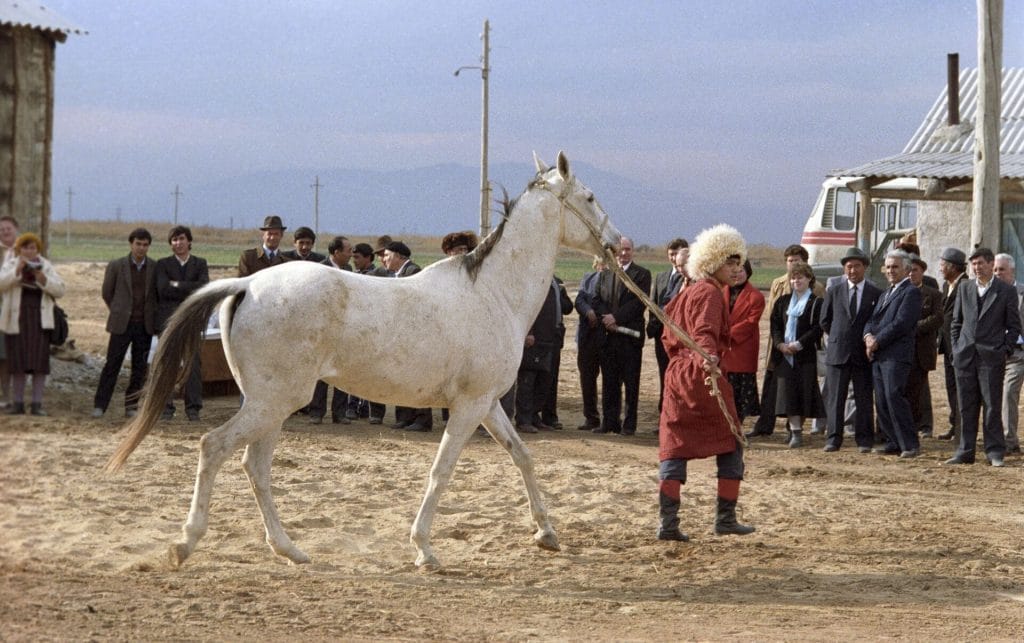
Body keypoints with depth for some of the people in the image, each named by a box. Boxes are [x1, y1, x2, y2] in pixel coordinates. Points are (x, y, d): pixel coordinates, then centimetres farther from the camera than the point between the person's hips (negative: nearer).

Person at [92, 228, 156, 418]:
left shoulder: (155, 268, 2)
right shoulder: (116, 266, -2)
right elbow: (107, 293, 8)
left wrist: (150, 316, 11)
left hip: (145, 326, 2)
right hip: (122, 325, -2)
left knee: (140, 368, 2)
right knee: (112, 365, -4)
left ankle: (131, 406, 11)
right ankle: (99, 406, -1)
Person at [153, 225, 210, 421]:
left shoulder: (200, 264, 12)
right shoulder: (163, 264, 8)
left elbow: (204, 287, -6)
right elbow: (162, 290, -7)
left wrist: (177, 285, -7)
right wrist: (190, 291, -7)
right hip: (167, 319, -1)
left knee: (193, 365, -3)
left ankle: (193, 409, 2)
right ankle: (166, 408, 2)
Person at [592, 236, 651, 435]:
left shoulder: (642, 274, 1)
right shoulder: (605, 274, 16)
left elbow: (639, 302, -9)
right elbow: (597, 300, 9)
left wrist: (616, 318, -15)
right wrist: (607, 318, -10)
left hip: (630, 335, -4)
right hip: (608, 335, 4)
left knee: (631, 382, -1)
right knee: (609, 381, 6)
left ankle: (629, 424, 3)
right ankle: (609, 421, 11)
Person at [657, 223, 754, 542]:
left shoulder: (687, 293, 18)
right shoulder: (710, 292, -8)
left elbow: (668, 337, 24)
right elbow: (705, 332, -25)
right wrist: (707, 358, -41)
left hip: (677, 374, 8)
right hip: (703, 374, -8)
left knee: (674, 448, 3)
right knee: (730, 445, 7)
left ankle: (667, 522, -7)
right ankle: (725, 517, 8)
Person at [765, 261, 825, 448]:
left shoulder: (816, 303, 1)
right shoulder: (783, 301, 15)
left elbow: (818, 328, -7)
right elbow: (775, 324, 10)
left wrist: (799, 344, -15)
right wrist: (780, 344, -7)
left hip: (805, 355, -3)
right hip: (783, 354, 3)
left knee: (802, 392, -3)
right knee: (787, 392, -7)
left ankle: (797, 429, 6)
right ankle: (795, 432, -7)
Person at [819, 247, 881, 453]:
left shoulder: (876, 293, 2)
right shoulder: (834, 291, 6)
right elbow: (825, 320, 13)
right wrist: (838, 337, 10)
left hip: (864, 353, -1)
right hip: (837, 351, 1)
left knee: (864, 399, 2)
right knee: (835, 397, 1)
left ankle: (864, 440, 8)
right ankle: (833, 439, 5)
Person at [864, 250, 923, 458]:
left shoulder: (911, 292, -5)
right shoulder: (885, 294, 24)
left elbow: (901, 323, -14)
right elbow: (872, 319, 19)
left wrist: (877, 341, -12)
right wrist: (868, 336, -3)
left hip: (896, 355, -9)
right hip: (878, 355, 9)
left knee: (894, 397, -16)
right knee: (881, 401, 6)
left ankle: (910, 445, -12)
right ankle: (893, 442, 12)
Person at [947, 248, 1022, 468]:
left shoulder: (1006, 291, 1)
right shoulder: (964, 288, 12)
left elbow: (1014, 326, 3)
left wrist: (1005, 350, -6)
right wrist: (956, 348, 8)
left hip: (991, 357, -4)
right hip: (965, 357, 4)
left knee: (992, 406, -3)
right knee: (967, 407, 6)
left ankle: (995, 452, 2)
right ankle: (965, 451, 11)